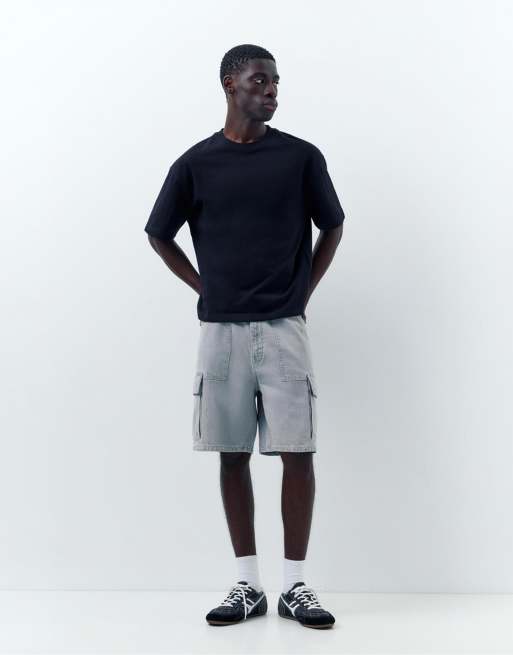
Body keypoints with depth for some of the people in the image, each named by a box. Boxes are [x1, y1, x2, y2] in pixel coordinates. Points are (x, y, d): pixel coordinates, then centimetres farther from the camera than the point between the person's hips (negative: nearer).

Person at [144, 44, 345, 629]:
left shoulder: (301, 156, 2)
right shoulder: (196, 162, 3)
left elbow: (331, 228, 14)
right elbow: (159, 235, 14)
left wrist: (303, 292, 7)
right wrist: (206, 289, 9)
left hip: (284, 327, 0)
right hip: (221, 329, 1)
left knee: (296, 453, -3)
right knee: (233, 455, 5)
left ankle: (295, 586, 10)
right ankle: (247, 585, 16)